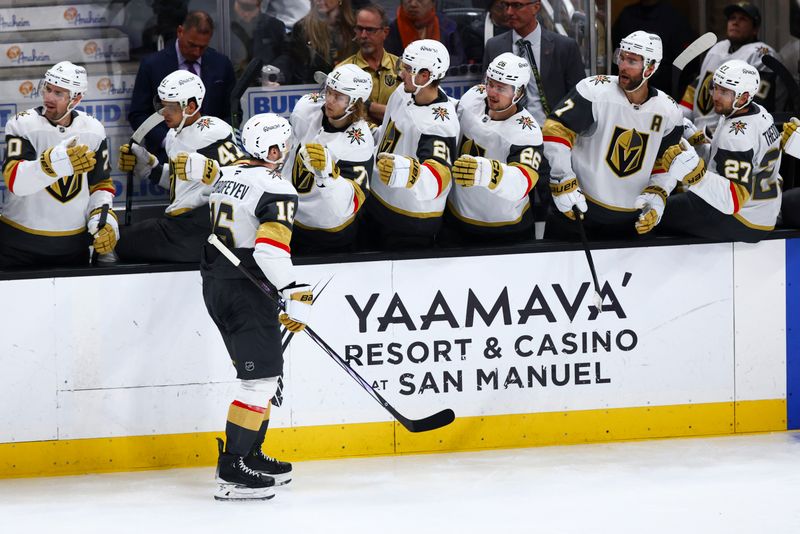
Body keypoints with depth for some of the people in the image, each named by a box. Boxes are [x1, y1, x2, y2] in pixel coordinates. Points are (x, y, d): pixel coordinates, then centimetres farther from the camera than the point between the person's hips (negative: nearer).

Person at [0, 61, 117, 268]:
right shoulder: (23, 125, -11)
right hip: (20, 241, -3)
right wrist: (56, 163, -42)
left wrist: (103, 218, -7)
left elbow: (101, 185, 12)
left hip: (73, 244, 4)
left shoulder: (93, 131, 2)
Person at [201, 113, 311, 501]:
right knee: (260, 379, -7)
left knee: (258, 374, 21)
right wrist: (296, 296, -23)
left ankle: (251, 456, 26)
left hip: (215, 285, 9)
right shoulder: (276, 189, -15)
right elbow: (270, 249, -26)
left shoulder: (227, 175, 12)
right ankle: (232, 471, -11)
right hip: (247, 291, -9)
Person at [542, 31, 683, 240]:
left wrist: (656, 196, -6)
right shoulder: (595, 91, -13)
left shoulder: (668, 113, 0)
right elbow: (556, 130, -14)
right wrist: (563, 183, -20)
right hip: (578, 205, -4)